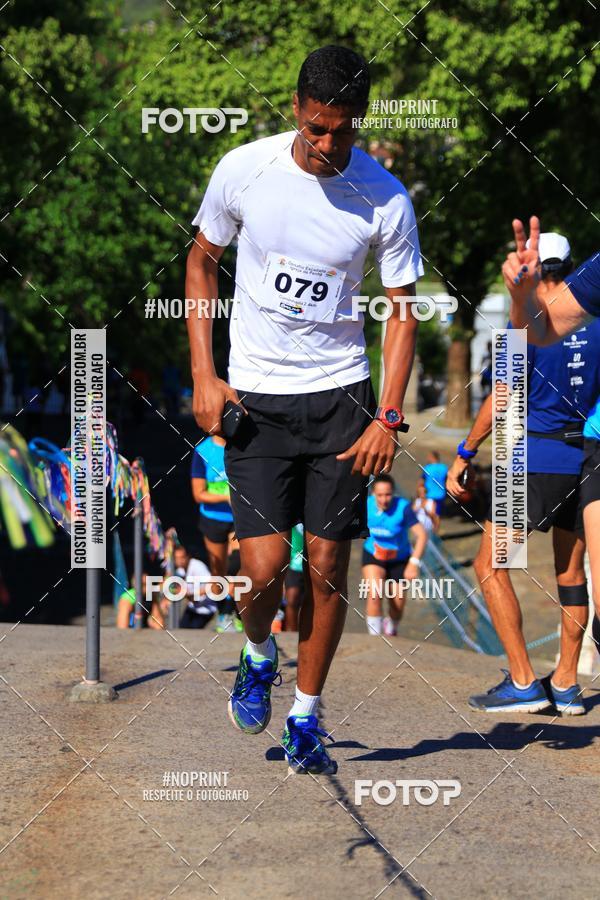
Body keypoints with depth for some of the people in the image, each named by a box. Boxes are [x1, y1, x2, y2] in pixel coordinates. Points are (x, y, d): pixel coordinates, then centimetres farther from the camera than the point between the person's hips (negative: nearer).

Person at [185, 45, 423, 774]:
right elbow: (201, 262, 8)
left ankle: (305, 722, 17)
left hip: (341, 398, 0)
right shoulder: (243, 170, -7)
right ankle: (258, 657, 24)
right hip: (255, 398, 0)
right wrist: (203, 376, 1)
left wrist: (387, 417, -9)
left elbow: (401, 311, 1)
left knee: (327, 566, 1)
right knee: (265, 568, -10)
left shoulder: (386, 200, -9)